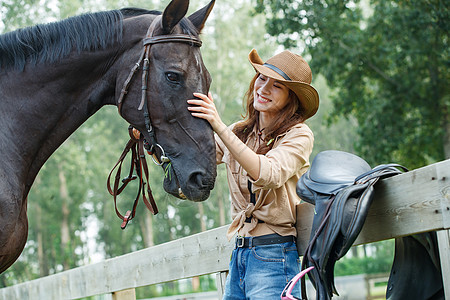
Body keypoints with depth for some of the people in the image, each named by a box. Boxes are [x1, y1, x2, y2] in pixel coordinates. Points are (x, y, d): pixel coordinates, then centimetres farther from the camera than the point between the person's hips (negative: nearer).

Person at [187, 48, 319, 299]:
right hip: (239, 253, 6)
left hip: (273, 255, -6)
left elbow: (269, 175, -25)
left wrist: (220, 127, -31)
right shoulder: (239, 132, 11)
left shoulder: (299, 135, -6)